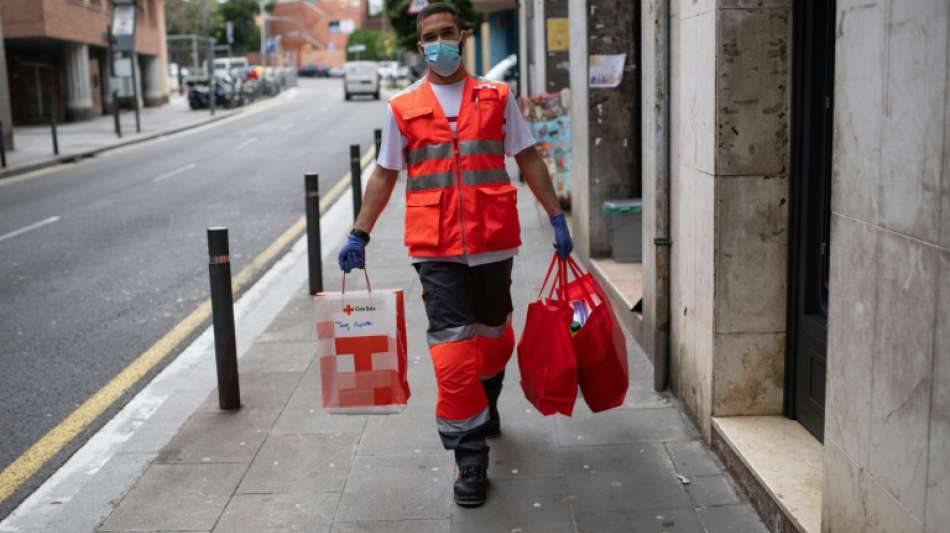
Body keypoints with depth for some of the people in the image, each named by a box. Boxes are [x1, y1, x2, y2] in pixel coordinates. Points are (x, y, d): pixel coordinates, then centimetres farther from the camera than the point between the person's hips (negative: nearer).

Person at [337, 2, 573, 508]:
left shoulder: (496, 98, 7)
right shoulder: (402, 108, 6)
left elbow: (528, 159, 10)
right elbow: (384, 175, 10)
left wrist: (556, 216, 4)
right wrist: (359, 234, 4)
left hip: (494, 242, 2)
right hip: (436, 249, -1)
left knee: (494, 336, 17)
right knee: (453, 352, -7)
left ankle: (485, 408, 45)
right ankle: (470, 460, 3)